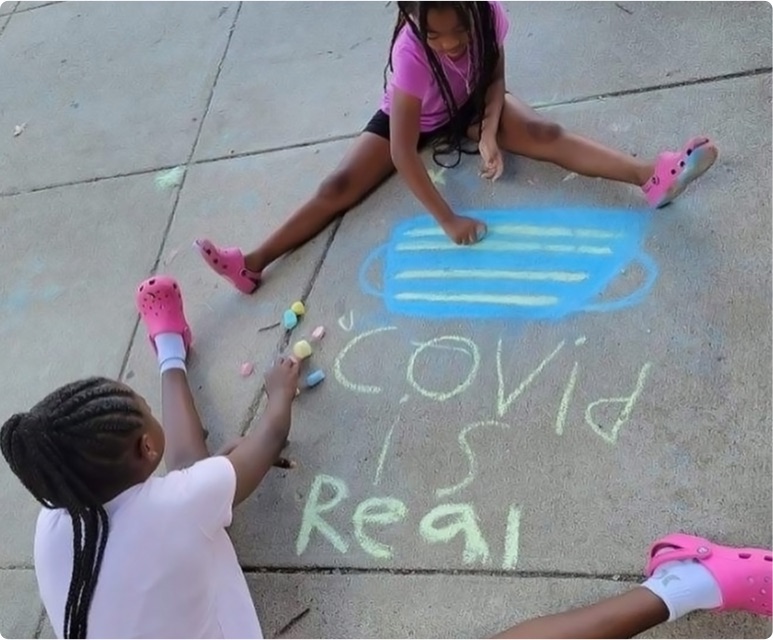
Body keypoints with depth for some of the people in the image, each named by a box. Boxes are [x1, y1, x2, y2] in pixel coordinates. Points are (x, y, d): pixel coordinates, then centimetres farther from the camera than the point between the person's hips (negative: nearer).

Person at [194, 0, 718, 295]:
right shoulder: (411, 52, -38)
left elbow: (496, 80, -9)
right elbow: (403, 152, -39)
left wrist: (489, 134, -28)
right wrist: (448, 220, -40)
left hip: (471, 104, 3)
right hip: (412, 116, -2)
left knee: (546, 134, -21)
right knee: (343, 185, -15)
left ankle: (650, 175, -28)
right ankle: (254, 264, -19)